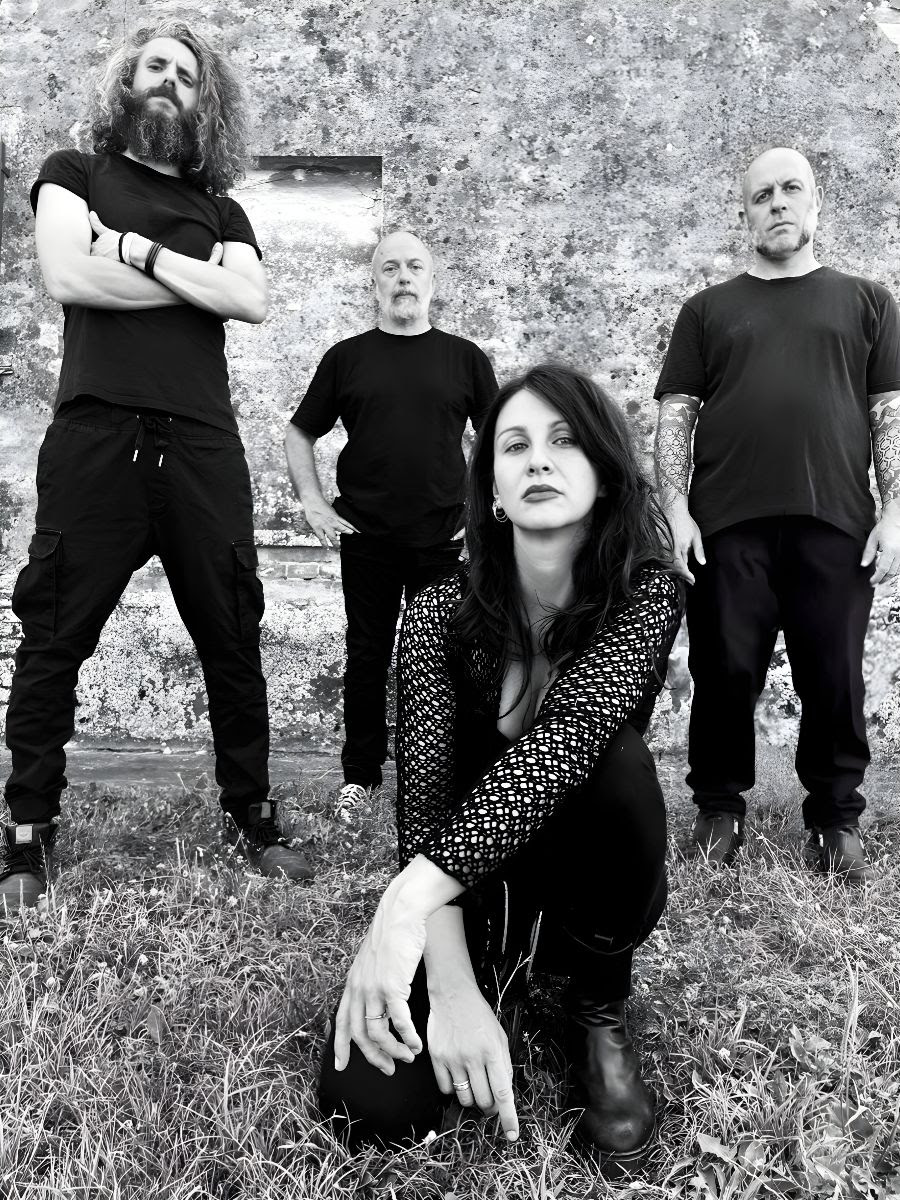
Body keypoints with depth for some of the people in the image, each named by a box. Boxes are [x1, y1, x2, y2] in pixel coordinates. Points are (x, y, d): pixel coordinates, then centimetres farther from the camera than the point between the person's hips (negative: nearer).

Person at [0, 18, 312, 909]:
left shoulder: (220, 209, 22)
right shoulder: (74, 173, 17)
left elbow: (253, 301, 2)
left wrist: (141, 250, -5)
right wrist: (202, 279, 0)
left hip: (203, 447, 2)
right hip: (94, 436, -2)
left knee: (232, 640, 4)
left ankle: (251, 815, 16)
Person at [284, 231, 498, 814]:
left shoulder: (464, 357, 7)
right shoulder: (348, 356, 8)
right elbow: (300, 433, 13)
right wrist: (313, 503, 3)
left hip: (444, 539, 0)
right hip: (365, 538, 0)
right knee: (368, 655, 7)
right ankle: (360, 775, 19)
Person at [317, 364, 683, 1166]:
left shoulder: (646, 594, -18)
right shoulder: (443, 612, -14)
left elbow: (566, 741, -36)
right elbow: (425, 801, -21)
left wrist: (409, 900, -47)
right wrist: (452, 986, -34)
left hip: (592, 879, 0)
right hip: (476, 886, 1)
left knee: (618, 763, -34)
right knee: (372, 1100, -21)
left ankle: (599, 1012, -6)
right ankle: (509, 975, 11)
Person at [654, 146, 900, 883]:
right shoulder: (709, 310, 14)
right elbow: (676, 414, 7)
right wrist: (677, 510, -5)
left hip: (836, 525, 0)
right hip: (728, 526, 0)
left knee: (835, 680, 4)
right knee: (726, 676, 4)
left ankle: (836, 817, 20)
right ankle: (720, 807, 19)